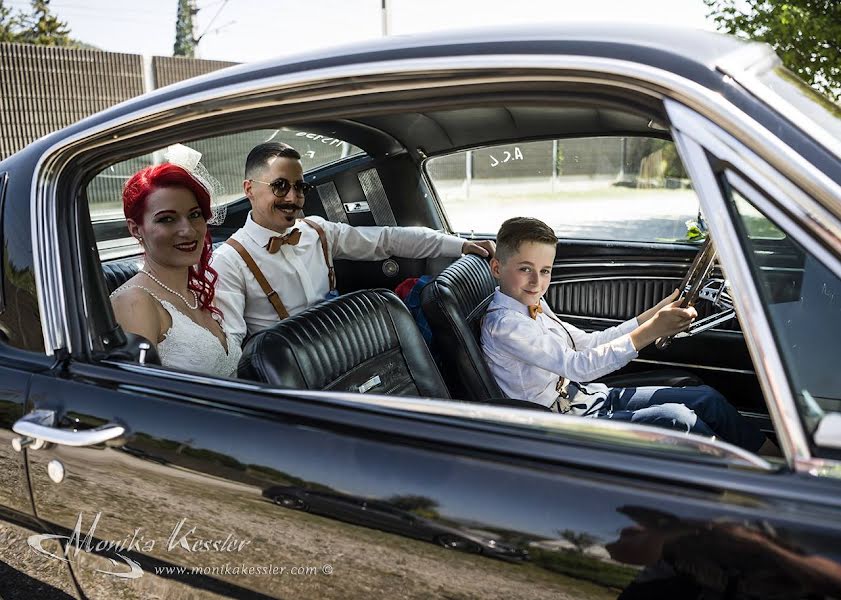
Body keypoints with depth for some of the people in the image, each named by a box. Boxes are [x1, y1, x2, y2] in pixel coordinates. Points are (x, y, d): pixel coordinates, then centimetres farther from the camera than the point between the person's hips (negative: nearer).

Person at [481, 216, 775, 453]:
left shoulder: (533, 305, 8)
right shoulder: (502, 324, -21)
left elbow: (588, 343, 12)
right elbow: (578, 367, -27)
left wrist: (654, 315, 7)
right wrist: (649, 331, -31)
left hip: (593, 396, 9)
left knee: (705, 397, 1)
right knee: (674, 418, -22)